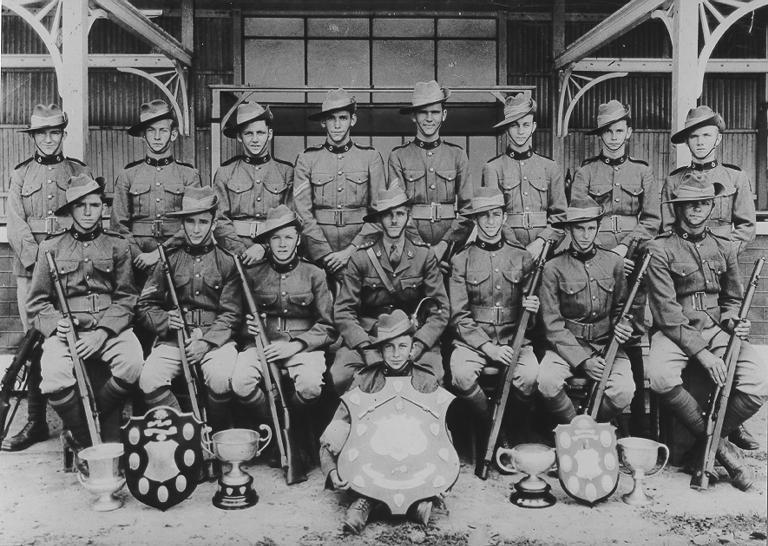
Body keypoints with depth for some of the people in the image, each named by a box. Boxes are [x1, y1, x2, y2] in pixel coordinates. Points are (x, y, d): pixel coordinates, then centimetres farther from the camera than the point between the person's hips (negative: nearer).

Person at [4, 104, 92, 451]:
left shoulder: (80, 173, 12)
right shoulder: (20, 175, 15)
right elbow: (16, 227, 4)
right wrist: (38, 261, -10)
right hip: (30, 267, 1)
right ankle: (36, 422, 4)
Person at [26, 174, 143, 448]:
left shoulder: (117, 245, 11)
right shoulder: (51, 247, 12)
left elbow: (126, 298, 5)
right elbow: (37, 302, 11)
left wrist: (102, 332, -12)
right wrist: (55, 325, -11)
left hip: (110, 326, 1)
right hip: (65, 330, 0)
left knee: (132, 364, -31)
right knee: (55, 381, -31)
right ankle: (86, 440, 0)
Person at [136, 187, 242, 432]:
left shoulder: (227, 262, 7)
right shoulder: (169, 260, 12)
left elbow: (231, 314, 2)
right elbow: (144, 306, 13)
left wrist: (207, 342, -13)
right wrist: (164, 321, -9)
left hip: (215, 337, -2)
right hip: (173, 338, 2)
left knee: (221, 381, -31)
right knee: (149, 381, -24)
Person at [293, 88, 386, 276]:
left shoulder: (371, 157, 5)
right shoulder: (307, 159, 5)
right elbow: (303, 213, 0)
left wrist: (351, 250, -9)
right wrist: (327, 254, -9)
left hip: (359, 251, 0)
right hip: (318, 255, 0)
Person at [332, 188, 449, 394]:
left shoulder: (424, 255, -1)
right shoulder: (361, 257, -3)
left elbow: (440, 310, 0)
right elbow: (343, 311, -2)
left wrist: (418, 345, -15)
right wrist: (366, 348, -17)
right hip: (367, 336, 0)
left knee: (434, 377, -28)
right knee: (339, 377, -26)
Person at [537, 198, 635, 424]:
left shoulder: (613, 262, 6)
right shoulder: (553, 268, -3)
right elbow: (553, 324, -5)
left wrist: (622, 326, -5)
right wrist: (582, 361, -14)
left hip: (607, 345, 2)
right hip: (567, 346, -2)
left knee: (623, 391, -25)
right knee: (547, 382, -30)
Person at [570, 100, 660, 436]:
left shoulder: (642, 172, 12)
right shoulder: (586, 172, 9)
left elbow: (652, 221, 7)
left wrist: (624, 247, -9)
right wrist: (607, 254, -10)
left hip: (631, 263, 1)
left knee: (633, 339, 0)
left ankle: (637, 420, 8)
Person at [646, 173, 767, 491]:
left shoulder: (723, 247, 12)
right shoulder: (660, 249, -4)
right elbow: (666, 311, -11)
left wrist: (732, 322, -3)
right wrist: (701, 352, -19)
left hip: (716, 328, 4)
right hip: (675, 331, -4)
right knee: (660, 378, -35)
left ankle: (705, 447, -2)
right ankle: (718, 444, -12)